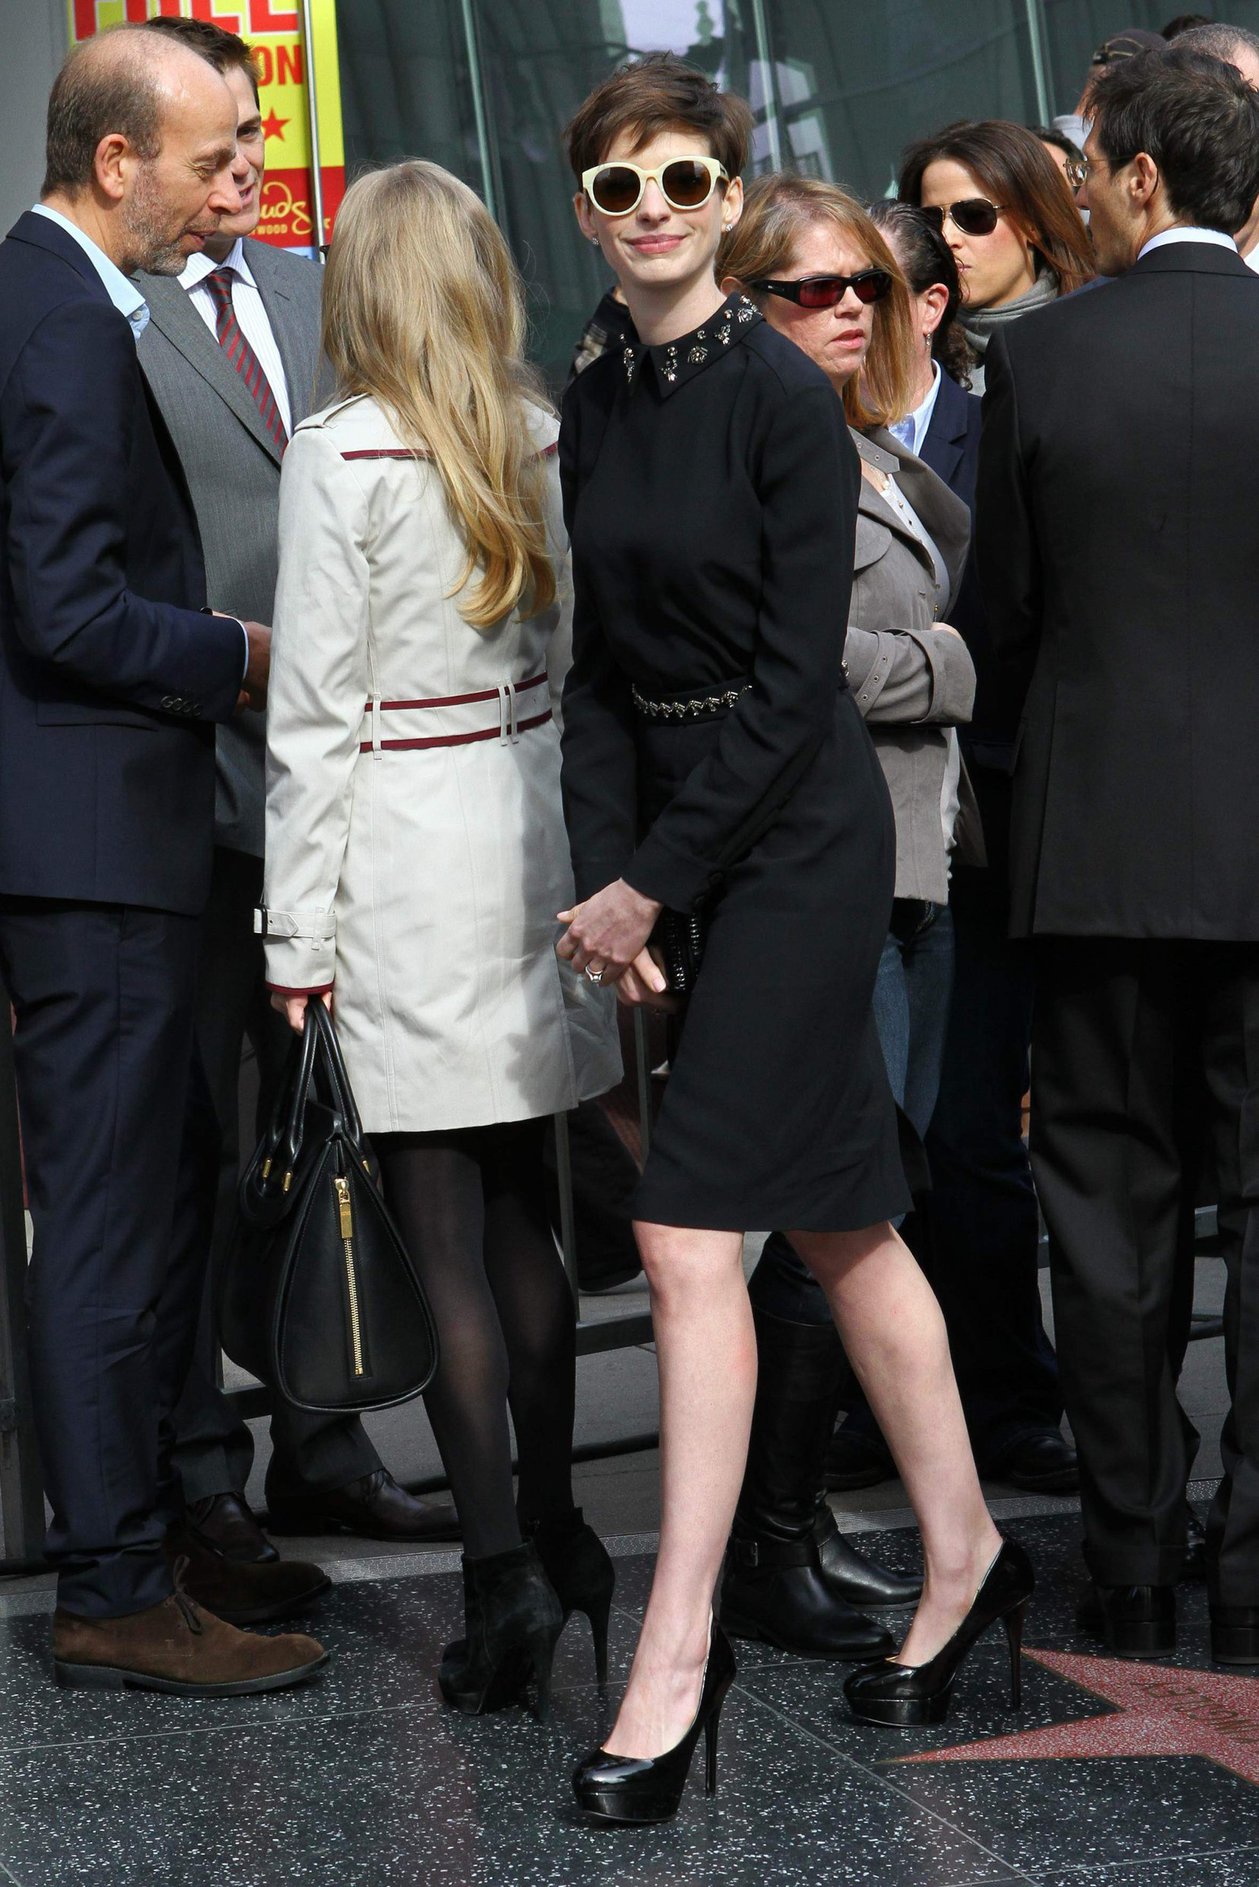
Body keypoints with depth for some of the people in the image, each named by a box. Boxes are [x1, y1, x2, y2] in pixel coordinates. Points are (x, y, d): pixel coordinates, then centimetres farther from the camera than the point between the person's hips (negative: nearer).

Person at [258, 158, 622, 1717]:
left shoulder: (342, 454, -12)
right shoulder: (549, 444, 4)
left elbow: (316, 713, -11)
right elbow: (579, 662, 10)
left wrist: (297, 931, -5)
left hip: (403, 863, -5)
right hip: (532, 841, 6)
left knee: (445, 1243, -2)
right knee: (522, 1215, 16)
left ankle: (505, 1576, -3)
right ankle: (553, 1528, 25)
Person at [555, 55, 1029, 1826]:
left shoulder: (782, 395, -13)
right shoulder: (596, 403, 8)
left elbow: (796, 674, -16)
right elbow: (602, 662, 8)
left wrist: (657, 879, -15)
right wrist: (604, 875, -4)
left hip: (793, 830, -7)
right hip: (681, 834, 7)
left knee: (691, 1234, -11)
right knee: (838, 1219, 14)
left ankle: (676, 1660, -5)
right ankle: (963, 1553, 28)